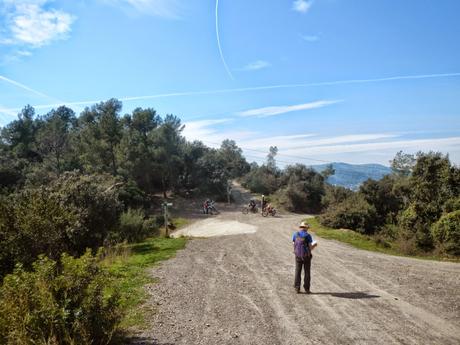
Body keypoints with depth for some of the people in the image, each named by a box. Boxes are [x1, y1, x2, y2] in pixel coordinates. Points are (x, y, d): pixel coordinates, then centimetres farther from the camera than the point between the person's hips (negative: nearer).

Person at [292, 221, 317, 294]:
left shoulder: (295, 234, -2)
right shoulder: (308, 236, -11)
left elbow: (294, 246, 4)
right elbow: (310, 248, -10)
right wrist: (314, 245, 13)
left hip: (298, 256, 2)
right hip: (306, 257, -2)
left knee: (298, 272, 9)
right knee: (307, 272, 9)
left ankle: (297, 288, 6)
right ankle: (307, 289, 12)